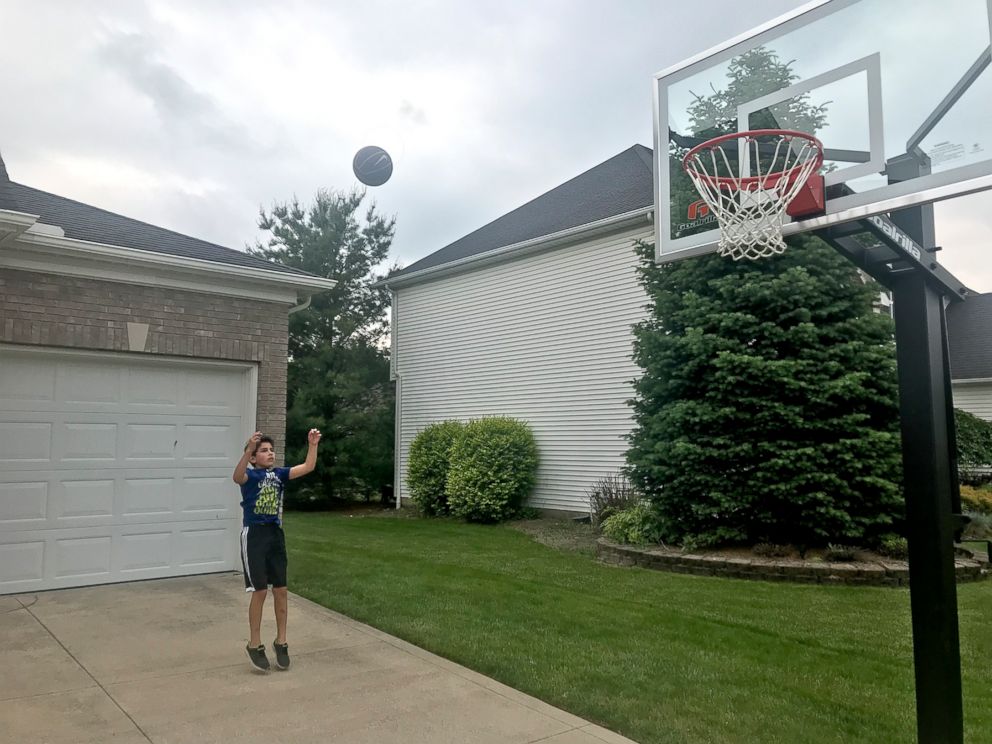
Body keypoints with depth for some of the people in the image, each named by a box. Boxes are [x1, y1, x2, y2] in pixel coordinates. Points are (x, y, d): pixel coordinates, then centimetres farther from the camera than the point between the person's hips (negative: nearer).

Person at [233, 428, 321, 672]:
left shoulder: (279, 474, 6)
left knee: (280, 590, 8)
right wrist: (248, 449, -45)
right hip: (254, 535, -5)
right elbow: (237, 476, -32)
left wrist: (312, 445, -15)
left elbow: (308, 467, -2)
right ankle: (255, 645, 16)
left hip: (275, 534, 5)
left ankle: (281, 641, 22)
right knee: (260, 591, 0)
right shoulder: (250, 475, -7)